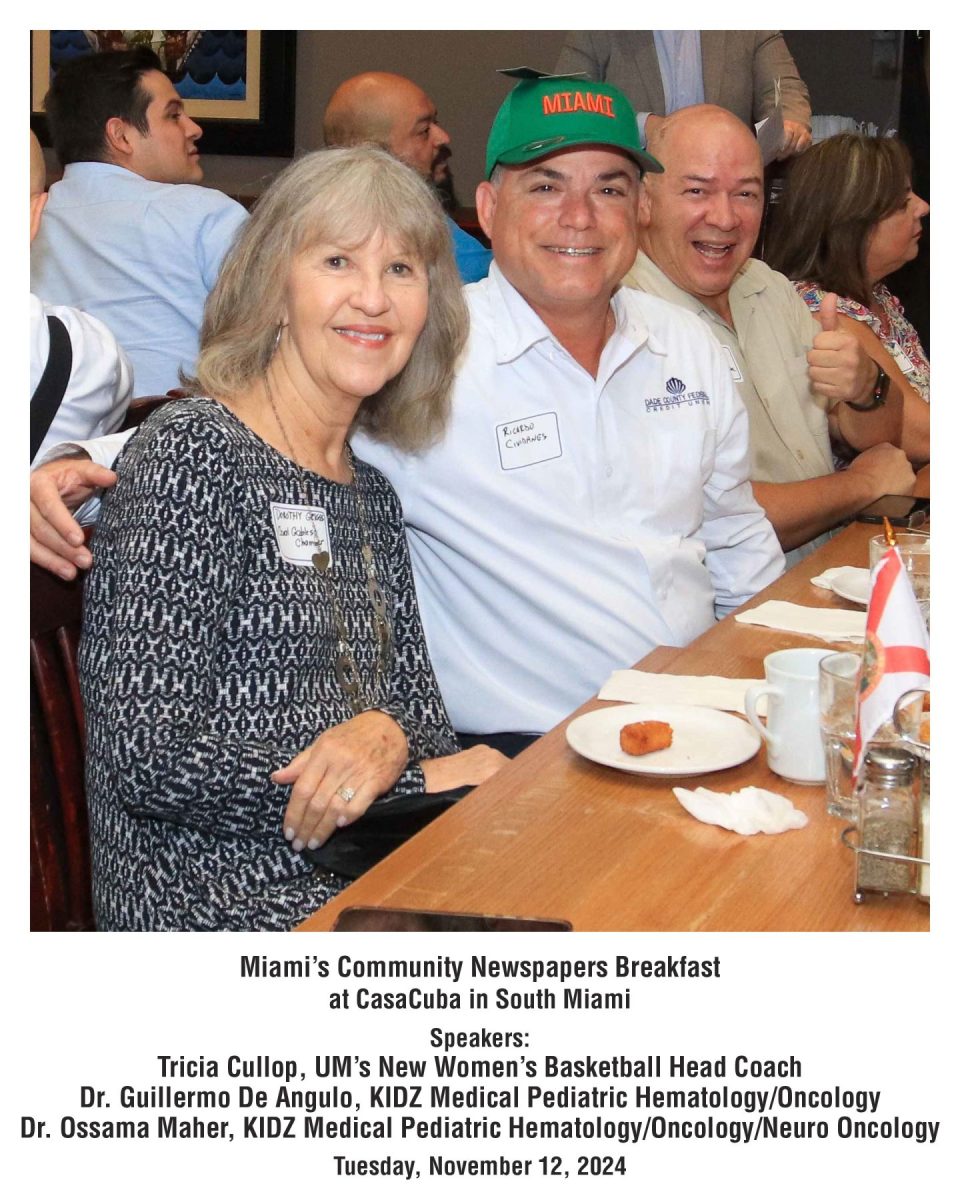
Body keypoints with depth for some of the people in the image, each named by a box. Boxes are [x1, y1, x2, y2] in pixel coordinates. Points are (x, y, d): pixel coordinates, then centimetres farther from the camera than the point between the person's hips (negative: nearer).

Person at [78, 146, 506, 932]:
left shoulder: (369, 490, 11)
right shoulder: (193, 455, -11)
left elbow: (419, 704, 11)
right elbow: (147, 759, -17)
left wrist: (388, 735, -14)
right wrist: (421, 779, -10)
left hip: (364, 883, 7)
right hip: (220, 909, -7)